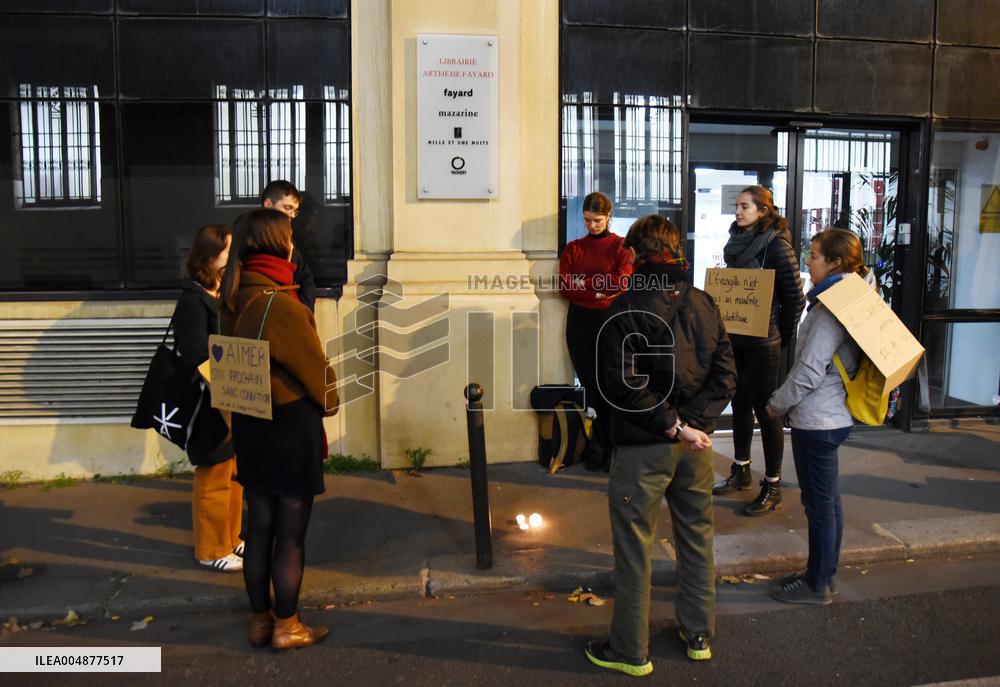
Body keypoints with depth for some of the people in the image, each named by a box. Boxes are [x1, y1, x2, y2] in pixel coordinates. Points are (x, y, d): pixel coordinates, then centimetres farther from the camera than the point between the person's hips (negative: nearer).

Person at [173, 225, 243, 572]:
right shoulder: (193, 299, -16)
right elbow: (196, 358, -21)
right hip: (211, 404, -8)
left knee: (233, 475, 19)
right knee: (214, 480, 6)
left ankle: (230, 539, 34)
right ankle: (212, 550, 22)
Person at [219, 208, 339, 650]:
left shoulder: (235, 299, 1)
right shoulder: (281, 304, -23)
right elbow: (315, 367, -13)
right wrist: (330, 401, 6)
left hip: (249, 426, 8)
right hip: (291, 429, -7)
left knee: (259, 527, 17)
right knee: (290, 535, 7)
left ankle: (261, 621, 30)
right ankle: (287, 628, 21)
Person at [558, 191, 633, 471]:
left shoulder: (621, 246, 4)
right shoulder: (573, 248, 12)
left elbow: (622, 281, -11)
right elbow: (564, 286, -1)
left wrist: (584, 282, -6)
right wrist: (598, 293, -12)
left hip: (611, 320, -3)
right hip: (579, 321, 3)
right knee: (589, 384, 4)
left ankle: (606, 448, 9)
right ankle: (598, 447, 15)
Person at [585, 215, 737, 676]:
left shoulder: (627, 309, -14)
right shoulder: (703, 303, 4)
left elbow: (624, 384, -22)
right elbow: (725, 374, 1)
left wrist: (673, 427, -14)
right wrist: (693, 423, -6)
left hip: (644, 446, -6)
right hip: (696, 442, 6)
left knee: (634, 547, 6)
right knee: (697, 537, 19)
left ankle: (630, 651, 19)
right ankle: (699, 636, 34)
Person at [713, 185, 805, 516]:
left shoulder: (776, 244, -13)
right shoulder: (737, 241, 9)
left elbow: (795, 296, -13)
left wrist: (783, 337, -6)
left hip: (762, 340, -7)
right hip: (735, 336, 7)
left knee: (765, 409, 0)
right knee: (740, 403, 16)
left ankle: (772, 486, 12)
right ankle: (741, 471, 32)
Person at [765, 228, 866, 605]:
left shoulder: (831, 309, -20)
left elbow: (809, 370, -23)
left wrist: (777, 404, -9)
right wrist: (787, 403, 15)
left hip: (817, 419, -10)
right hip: (832, 414, 10)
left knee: (819, 503, 3)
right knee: (828, 499, 18)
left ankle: (817, 585, 16)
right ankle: (824, 574, 32)